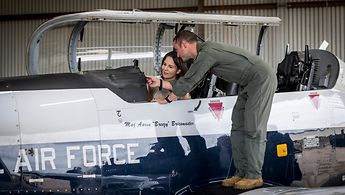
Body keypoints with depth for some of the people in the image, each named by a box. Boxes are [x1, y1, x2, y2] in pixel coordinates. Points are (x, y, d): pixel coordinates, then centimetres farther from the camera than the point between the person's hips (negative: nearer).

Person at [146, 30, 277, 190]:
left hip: (262, 79, -10)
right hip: (249, 84, 10)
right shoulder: (202, 54, 10)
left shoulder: (206, 54, -20)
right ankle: (241, 172, 10)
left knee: (253, 129, -9)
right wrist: (160, 83, 18)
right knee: (238, 127, 8)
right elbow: (189, 82, 15)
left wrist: (167, 100, -4)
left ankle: (254, 176, -5)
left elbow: (185, 85, -15)